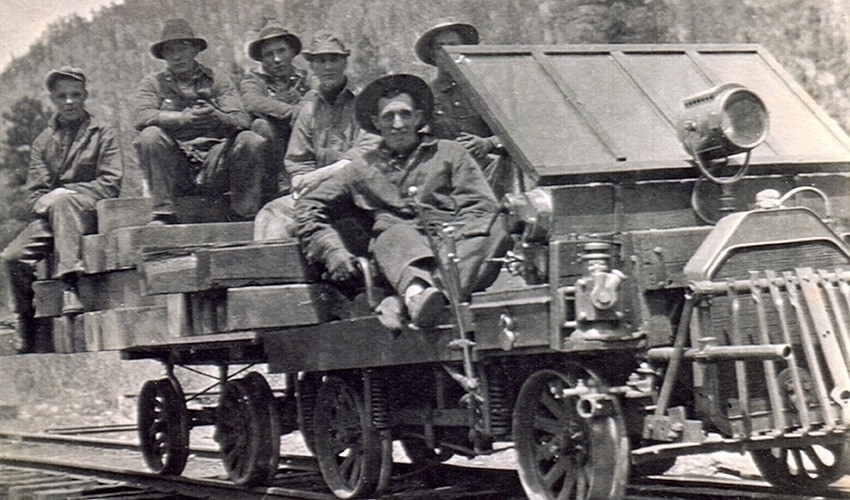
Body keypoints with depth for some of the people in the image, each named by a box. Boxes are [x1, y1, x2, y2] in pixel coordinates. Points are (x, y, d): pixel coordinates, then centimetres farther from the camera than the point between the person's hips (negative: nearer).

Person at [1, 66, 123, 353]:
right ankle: (26, 339, -7)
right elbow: (34, 194, 12)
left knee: (61, 199, -38)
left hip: (90, 213, -4)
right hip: (50, 218, 5)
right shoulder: (43, 142, 20)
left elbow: (110, 184, -4)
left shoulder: (103, 135, 9)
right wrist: (46, 205, -13)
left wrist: (58, 196, -13)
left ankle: (69, 284, -46)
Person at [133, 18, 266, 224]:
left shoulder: (218, 83, 12)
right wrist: (184, 118, -24)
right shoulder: (153, 83, 11)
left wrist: (218, 117, -27)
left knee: (250, 141, -23)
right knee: (150, 135, -26)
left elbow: (242, 120, -3)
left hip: (214, 170, 1)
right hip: (175, 174, -1)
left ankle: (243, 214, -13)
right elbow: (141, 117, -9)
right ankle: (163, 213, -22)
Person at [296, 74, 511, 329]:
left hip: (453, 241, 1)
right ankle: (416, 293, -70)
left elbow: (481, 206, 11)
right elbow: (308, 207, 24)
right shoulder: (364, 168, 27)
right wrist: (332, 251, 5)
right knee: (397, 235, -37)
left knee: (495, 232, -33)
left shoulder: (449, 152, 25)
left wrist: (456, 243, -10)